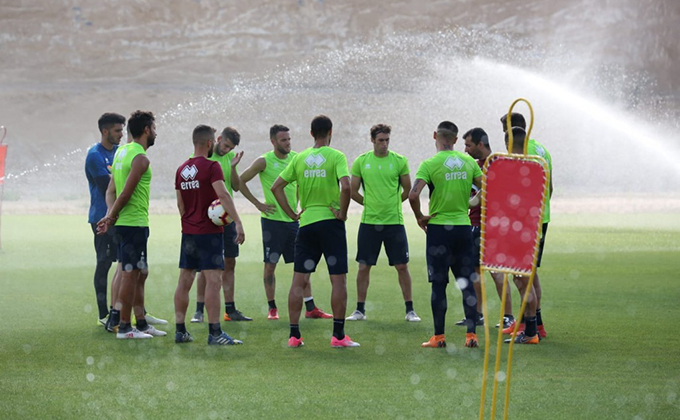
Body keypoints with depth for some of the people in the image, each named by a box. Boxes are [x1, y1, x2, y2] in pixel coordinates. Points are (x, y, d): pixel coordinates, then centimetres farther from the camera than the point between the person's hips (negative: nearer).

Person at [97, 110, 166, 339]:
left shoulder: (121, 151, 15)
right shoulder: (140, 158, -15)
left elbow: (111, 190, 13)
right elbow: (125, 194, -18)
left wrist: (109, 215, 6)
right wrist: (111, 217, -6)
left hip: (124, 223, 10)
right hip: (134, 223, -10)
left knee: (140, 273, 15)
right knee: (131, 274, -5)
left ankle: (141, 323, 21)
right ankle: (124, 327, -1)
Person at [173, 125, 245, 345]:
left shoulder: (181, 170, 11)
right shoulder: (211, 166, -11)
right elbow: (223, 195, -22)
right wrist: (237, 222, -26)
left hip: (188, 233, 7)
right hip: (210, 232, -7)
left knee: (184, 280, 10)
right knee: (213, 280, -8)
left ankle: (180, 330, 12)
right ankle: (215, 333, -12)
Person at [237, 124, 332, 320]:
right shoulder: (264, 162, -8)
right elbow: (240, 181, -3)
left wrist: (301, 206, 11)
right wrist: (257, 204, -6)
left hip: (293, 220, 4)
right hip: (272, 221, -4)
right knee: (270, 265, 1)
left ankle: (310, 308, 6)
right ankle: (272, 308, 10)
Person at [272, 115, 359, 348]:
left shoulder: (300, 158, 8)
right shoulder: (336, 156, -6)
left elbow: (276, 186, 7)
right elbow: (346, 186, -22)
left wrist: (292, 213, 9)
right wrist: (342, 213, -10)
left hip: (306, 222, 4)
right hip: (331, 222, -4)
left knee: (299, 281, 6)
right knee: (338, 279, 1)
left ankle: (294, 335, 6)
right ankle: (338, 335, 0)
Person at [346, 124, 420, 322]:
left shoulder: (399, 161, 0)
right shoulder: (361, 161, 3)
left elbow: (407, 190, 9)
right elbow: (353, 191, 9)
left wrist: (391, 203, 11)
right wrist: (370, 203, 9)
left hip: (394, 222, -1)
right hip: (369, 222, 1)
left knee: (402, 266, 0)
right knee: (364, 266, 4)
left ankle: (410, 310, 8)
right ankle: (360, 310, 13)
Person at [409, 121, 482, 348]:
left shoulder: (430, 164, -9)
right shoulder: (468, 162, 4)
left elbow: (413, 194, -20)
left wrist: (420, 217, -4)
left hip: (438, 228, -3)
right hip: (463, 227, 3)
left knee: (439, 284, 2)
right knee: (467, 283, 8)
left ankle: (439, 336, 4)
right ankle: (471, 334, 6)